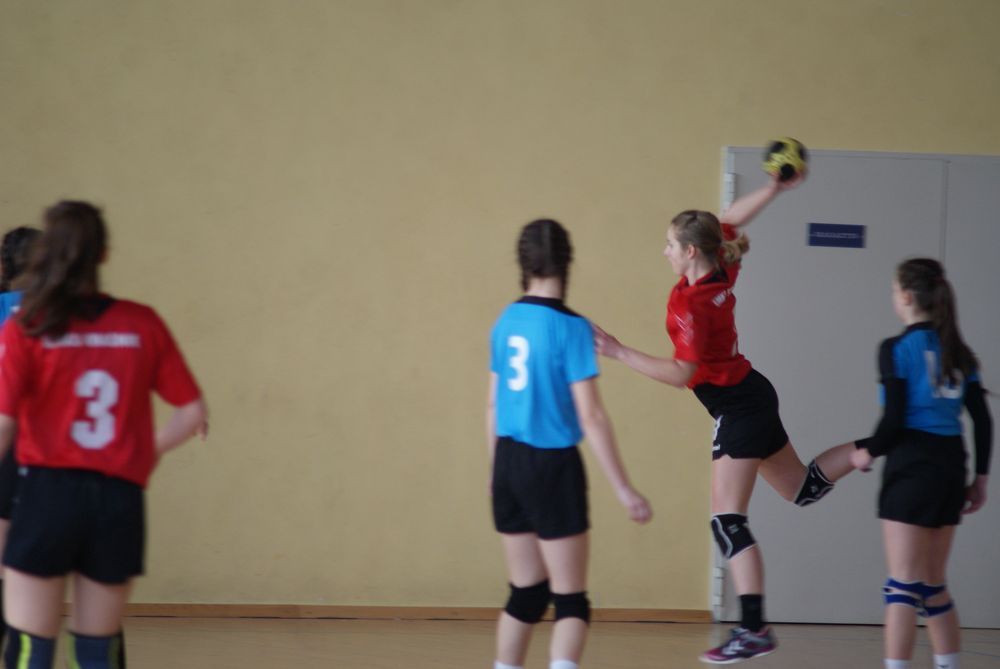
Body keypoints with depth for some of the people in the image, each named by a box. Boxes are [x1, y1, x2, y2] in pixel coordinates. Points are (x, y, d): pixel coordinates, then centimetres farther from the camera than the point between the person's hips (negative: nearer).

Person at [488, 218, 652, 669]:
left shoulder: (506, 322, 5)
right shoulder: (570, 328, -13)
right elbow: (590, 417, -15)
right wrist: (623, 489, -11)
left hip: (509, 463, 6)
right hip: (552, 467, -6)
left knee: (526, 593, 17)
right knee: (571, 601, -3)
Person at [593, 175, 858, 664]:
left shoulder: (691, 303, -24)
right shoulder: (721, 275, -1)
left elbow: (682, 373, -26)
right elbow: (731, 220, 16)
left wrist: (619, 353, -26)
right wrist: (775, 188, 18)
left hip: (739, 410, -9)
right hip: (752, 398, 9)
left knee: (728, 520, -7)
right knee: (801, 489, 25)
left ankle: (754, 630, -9)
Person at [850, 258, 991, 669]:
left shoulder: (897, 349, -7)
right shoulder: (958, 353, 11)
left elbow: (894, 419, -13)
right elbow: (982, 420, 9)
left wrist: (868, 452, 4)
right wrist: (981, 476, 14)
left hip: (912, 466, -6)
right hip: (950, 467, 6)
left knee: (903, 585, -5)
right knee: (933, 586, 16)